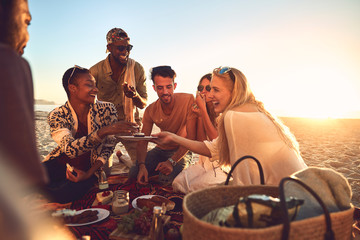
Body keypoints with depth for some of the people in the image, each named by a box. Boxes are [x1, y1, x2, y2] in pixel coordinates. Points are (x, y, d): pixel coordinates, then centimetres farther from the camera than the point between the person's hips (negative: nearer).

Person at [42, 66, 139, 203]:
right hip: (59, 165, 1)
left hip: (89, 169, 0)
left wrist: (89, 173, -15)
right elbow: (70, 149, -31)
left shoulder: (107, 110, -10)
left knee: (63, 193, -28)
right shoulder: (57, 115, -14)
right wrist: (104, 131, -45)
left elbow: (108, 146, -3)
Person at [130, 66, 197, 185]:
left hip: (181, 151, -4)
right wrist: (142, 165, -25)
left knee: (166, 178, -29)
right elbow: (142, 142, -6)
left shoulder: (188, 100, -22)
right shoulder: (150, 110, -8)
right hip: (161, 149, 4)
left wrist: (171, 161, -31)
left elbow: (191, 137, -22)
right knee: (134, 173, -12)